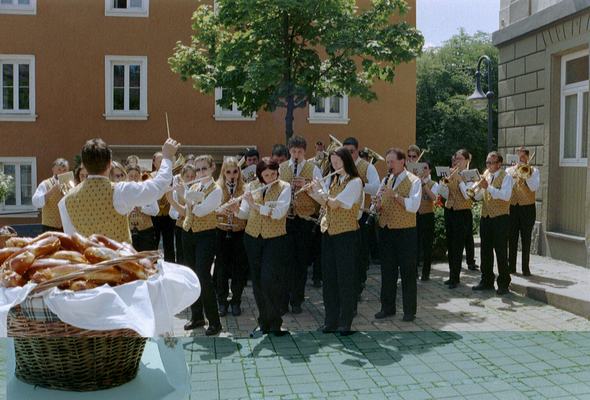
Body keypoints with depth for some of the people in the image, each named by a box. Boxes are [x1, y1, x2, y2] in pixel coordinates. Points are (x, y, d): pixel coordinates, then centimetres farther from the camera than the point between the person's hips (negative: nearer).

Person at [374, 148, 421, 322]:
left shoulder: (414, 181, -4)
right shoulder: (385, 181, 13)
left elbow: (413, 206, -17)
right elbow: (378, 205, 14)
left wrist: (395, 194, -22)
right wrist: (378, 205, -8)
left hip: (405, 231, -5)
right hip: (386, 230, 5)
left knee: (407, 272, 3)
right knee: (387, 270, 11)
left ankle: (409, 310, 12)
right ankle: (387, 307, 21)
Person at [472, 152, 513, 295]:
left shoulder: (506, 177, -6)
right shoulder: (485, 175, 13)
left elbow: (506, 196, -21)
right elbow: (477, 196, 12)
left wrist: (488, 187, -26)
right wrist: (477, 187, -9)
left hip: (500, 218, -6)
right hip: (485, 217, 6)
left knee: (501, 252, -2)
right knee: (485, 251, 10)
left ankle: (503, 284, 5)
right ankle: (487, 281, 21)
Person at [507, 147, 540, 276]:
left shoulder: (533, 170, 4)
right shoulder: (509, 170, 9)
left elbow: (534, 187, -10)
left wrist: (526, 175, -18)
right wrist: (513, 177, -18)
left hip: (528, 208, -2)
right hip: (512, 207, 2)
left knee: (526, 239, 1)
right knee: (512, 238, 5)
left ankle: (526, 268, 6)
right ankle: (511, 266, 12)